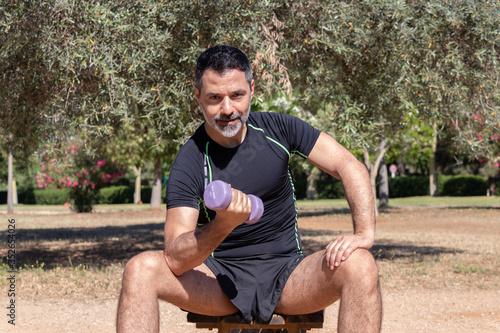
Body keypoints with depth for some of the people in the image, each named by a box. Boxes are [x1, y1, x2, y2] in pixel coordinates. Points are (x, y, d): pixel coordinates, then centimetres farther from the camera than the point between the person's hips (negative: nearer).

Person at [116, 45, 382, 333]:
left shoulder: (278, 128, 0)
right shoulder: (189, 163, -9)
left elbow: (349, 166, -4)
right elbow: (175, 260, -18)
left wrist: (365, 232, -21)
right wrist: (223, 225, -38)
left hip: (288, 276, 1)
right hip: (222, 280, -1)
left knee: (359, 265, -30)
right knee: (140, 269, -26)